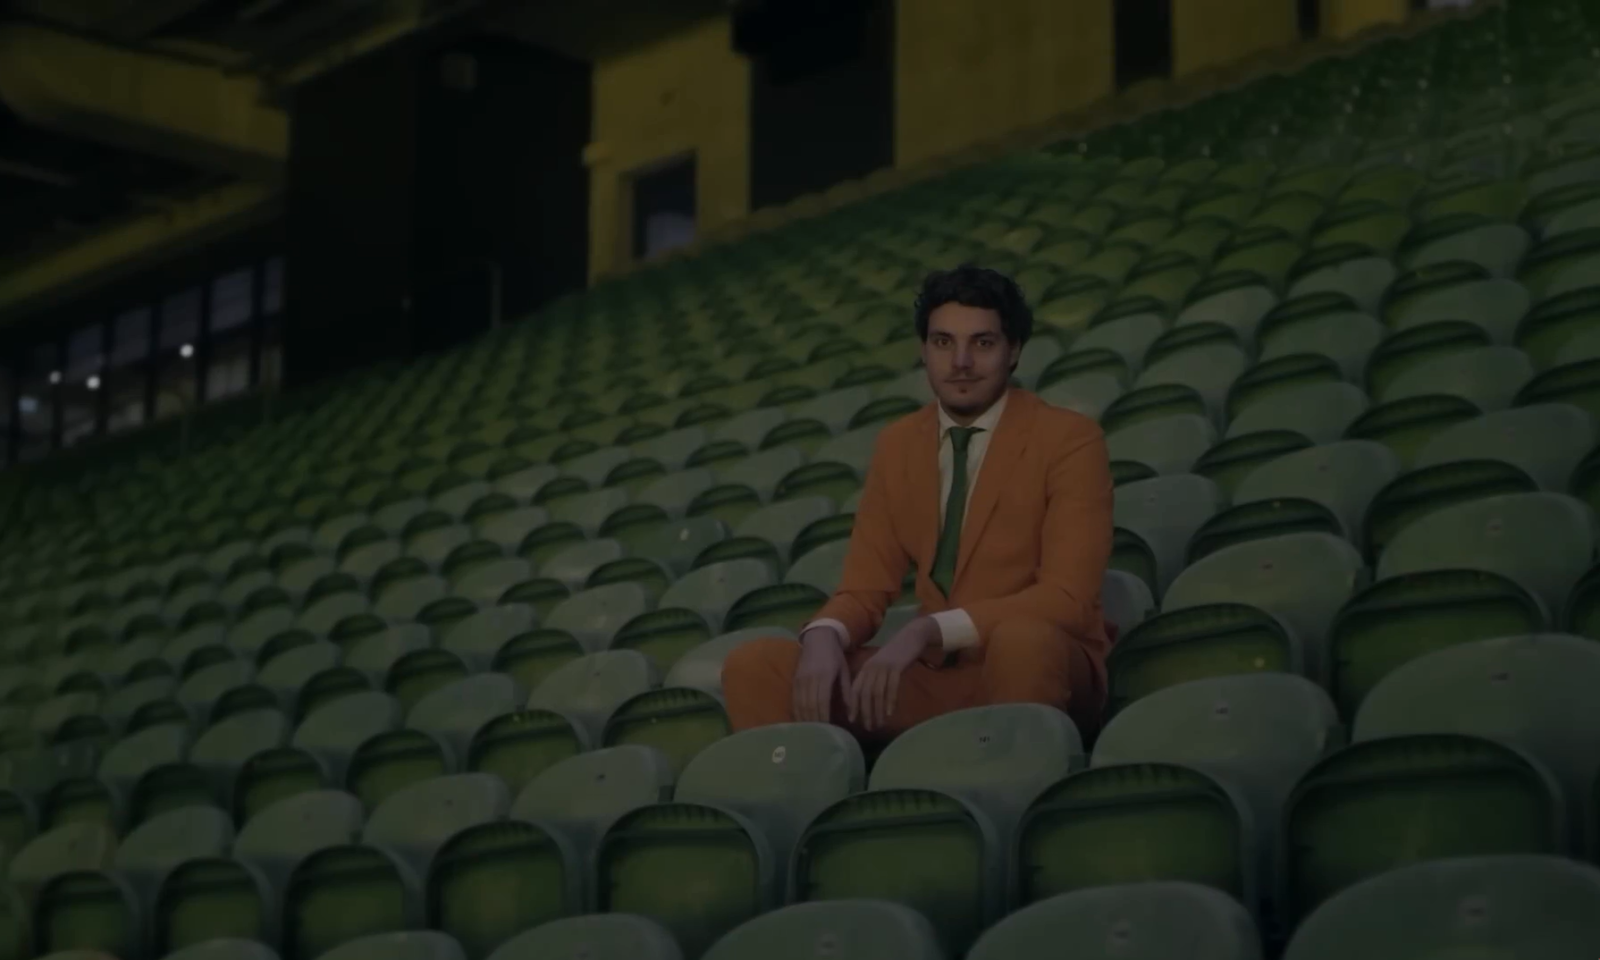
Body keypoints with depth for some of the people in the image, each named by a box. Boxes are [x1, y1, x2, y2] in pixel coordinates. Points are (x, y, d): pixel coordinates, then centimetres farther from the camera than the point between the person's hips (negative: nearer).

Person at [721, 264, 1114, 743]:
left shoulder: (1069, 439, -7)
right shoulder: (896, 445, 10)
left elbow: (1067, 599, -17)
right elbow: (865, 589, 8)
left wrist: (928, 630, -28)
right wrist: (823, 636, -17)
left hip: (1037, 666, -5)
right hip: (936, 673, 5)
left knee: (1022, 636, -40)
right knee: (752, 664, -13)